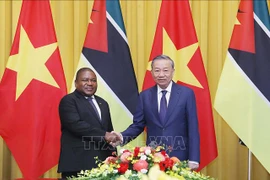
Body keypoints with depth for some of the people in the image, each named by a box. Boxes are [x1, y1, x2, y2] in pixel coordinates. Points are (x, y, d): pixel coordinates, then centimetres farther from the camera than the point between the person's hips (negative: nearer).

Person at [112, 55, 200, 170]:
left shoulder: (186, 93, -2)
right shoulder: (144, 96, 5)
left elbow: (193, 128, -4)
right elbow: (138, 125, 6)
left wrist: (193, 159, -9)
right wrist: (122, 137, -14)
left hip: (179, 158, -2)